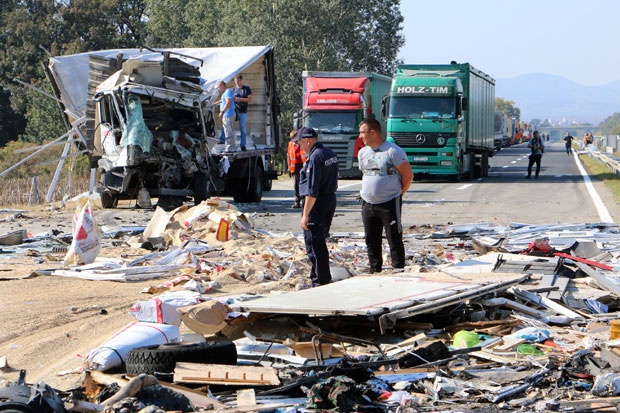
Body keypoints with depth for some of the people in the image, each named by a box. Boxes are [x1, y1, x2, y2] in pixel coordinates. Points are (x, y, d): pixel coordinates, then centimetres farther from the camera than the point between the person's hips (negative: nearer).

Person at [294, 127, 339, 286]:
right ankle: (317, 275, 27)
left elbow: (312, 191, -22)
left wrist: (305, 214, -20)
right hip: (331, 200, 10)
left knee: (314, 244, -3)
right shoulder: (331, 154, 11)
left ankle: (321, 281, -1)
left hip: (317, 204, -10)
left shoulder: (315, 158, -19)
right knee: (320, 242, 18)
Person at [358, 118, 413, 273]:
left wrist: (398, 194, 0)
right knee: (371, 240, 10)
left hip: (389, 203, -6)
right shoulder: (363, 152, 10)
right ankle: (374, 271, 19)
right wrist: (367, 192, 14)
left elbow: (408, 175, -7)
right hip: (368, 203, 7)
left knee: (394, 239, -3)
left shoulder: (393, 151, -11)